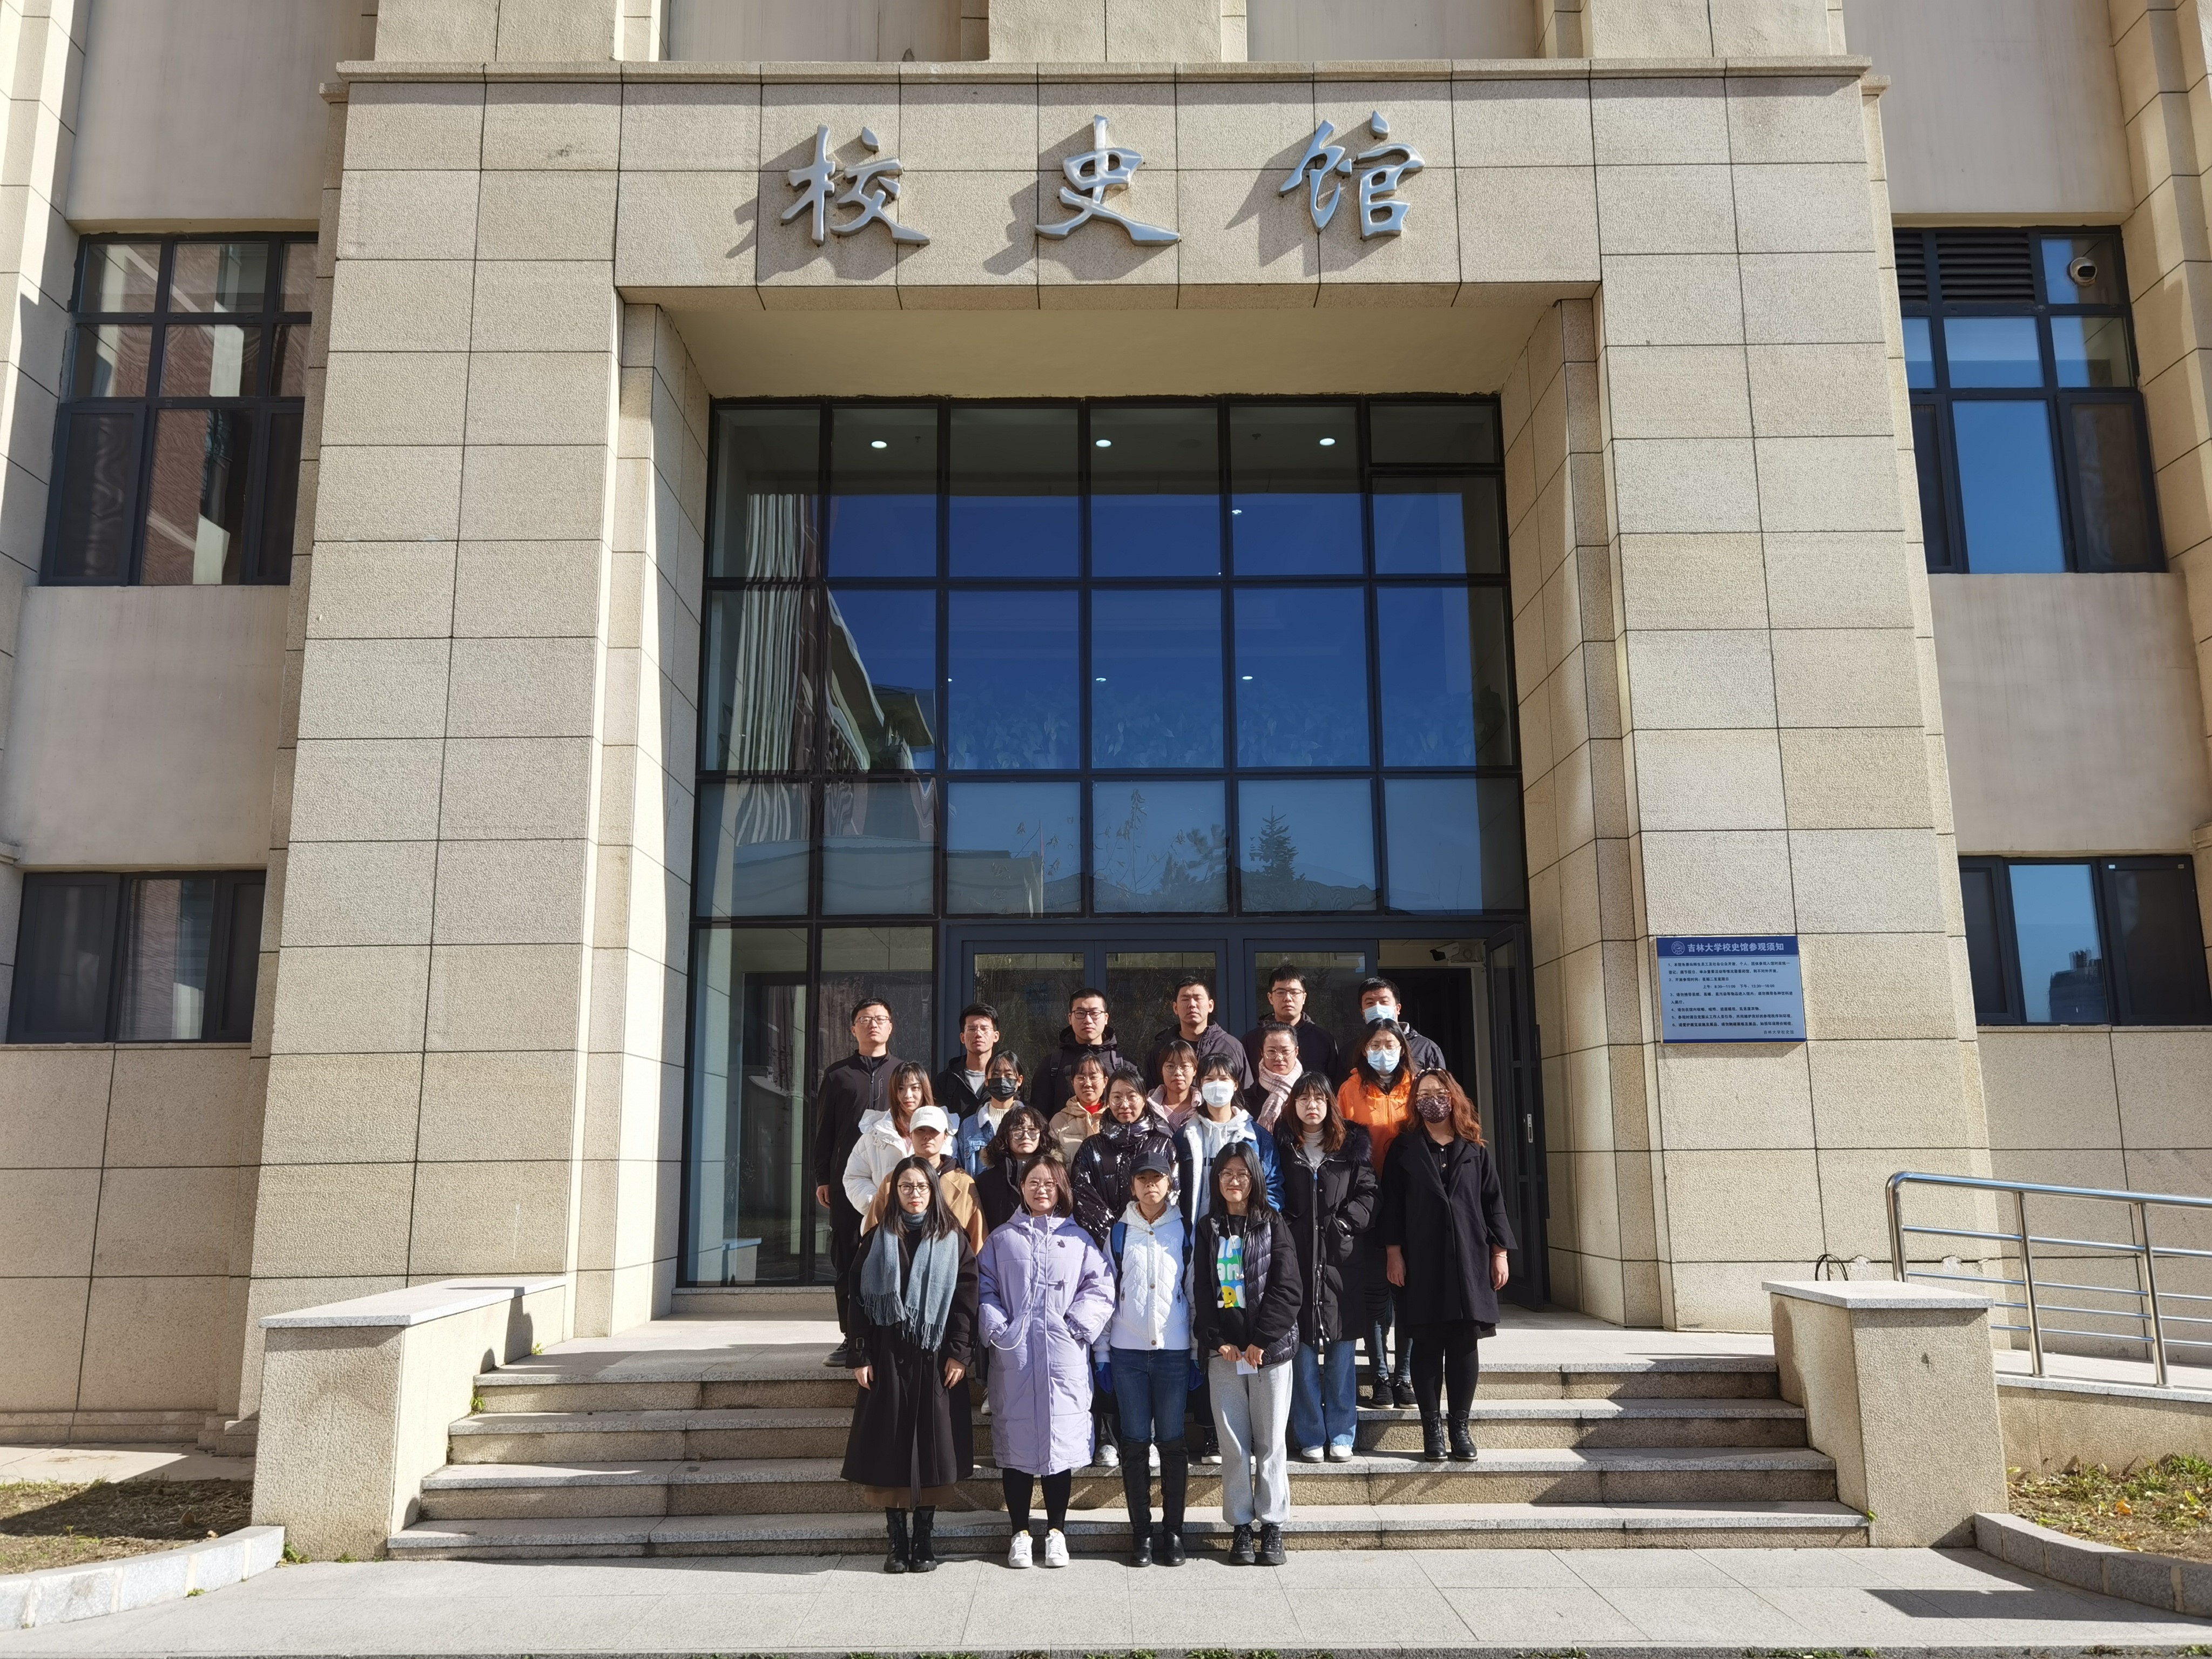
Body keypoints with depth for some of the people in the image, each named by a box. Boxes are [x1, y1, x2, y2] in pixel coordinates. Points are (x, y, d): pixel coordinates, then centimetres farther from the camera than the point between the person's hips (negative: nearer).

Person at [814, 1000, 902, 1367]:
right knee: (846, 1257, 1)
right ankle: (851, 1337, 7)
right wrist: (822, 1179, 4)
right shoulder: (837, 1075, 12)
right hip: (847, 1179, 1)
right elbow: (823, 1130, 10)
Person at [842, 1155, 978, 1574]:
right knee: (890, 1447, 1)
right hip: (888, 1357, 1)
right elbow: (861, 1299, 4)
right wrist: (862, 1358, -3)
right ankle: (898, 1542, 11)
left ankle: (924, 1540, 13)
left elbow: (965, 1299, 0)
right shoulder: (878, 1241, 6)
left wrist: (959, 1354, -7)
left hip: (936, 1359, 0)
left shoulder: (953, 1241, 4)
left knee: (933, 1447, 1)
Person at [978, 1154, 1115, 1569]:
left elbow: (1101, 1287, 2)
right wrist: (997, 1330, -8)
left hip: (1064, 1359, 0)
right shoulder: (1002, 1239, 11)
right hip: (1013, 1357, 0)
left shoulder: (1078, 1239, 9)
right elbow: (985, 1290, 6)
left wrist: (1077, 1325, -9)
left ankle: (1056, 1531, 15)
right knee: (1016, 1440, 4)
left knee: (1061, 1439, 2)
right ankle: (1020, 1533, 15)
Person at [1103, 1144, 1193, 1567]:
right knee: (1135, 1442, 4)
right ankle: (1141, 1532, 13)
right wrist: (1102, 1354, 4)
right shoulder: (1118, 1233, 6)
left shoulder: (1185, 1232, 5)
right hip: (1127, 1351, 1)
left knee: (1173, 1442, 2)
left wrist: (1200, 1352, 2)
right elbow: (1106, 1294, 8)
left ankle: (1172, 1531, 13)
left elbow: (1196, 1293, 6)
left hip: (1174, 1350, -1)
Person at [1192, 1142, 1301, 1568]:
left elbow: (1287, 1289, -5)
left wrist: (1260, 1341, -11)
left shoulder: (1273, 1225, 1)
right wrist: (1218, 1341, -6)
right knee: (1234, 1444, 4)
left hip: (1270, 1349, -2)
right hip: (1223, 1351, 2)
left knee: (1270, 1442, 3)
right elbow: (1201, 1290, 5)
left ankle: (1272, 1526, 13)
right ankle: (1241, 1526, 14)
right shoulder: (1209, 1229, 8)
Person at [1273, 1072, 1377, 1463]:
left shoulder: (1352, 1145, 7)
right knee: (1303, 1353, 2)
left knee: (1340, 1354, 5)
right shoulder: (1281, 1146, 6)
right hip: (1297, 1258, -1)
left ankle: (1342, 1435, 15)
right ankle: (1310, 1437, 11)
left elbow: (1368, 1192, 2)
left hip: (1340, 1259, 1)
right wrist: (1287, 1231, -7)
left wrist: (1341, 1223, -8)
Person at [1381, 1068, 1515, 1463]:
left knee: (1464, 1344, 3)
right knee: (1427, 1345, 1)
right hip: (1421, 1263, -1)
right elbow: (1391, 1204, 3)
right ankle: (1431, 1427, 8)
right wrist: (1393, 1252, -4)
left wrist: (1500, 1253, 4)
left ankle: (1460, 1426, 12)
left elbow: (1494, 1202, 9)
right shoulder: (1404, 1149, 6)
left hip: (1469, 1260, 1)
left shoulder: (1475, 1151, 9)